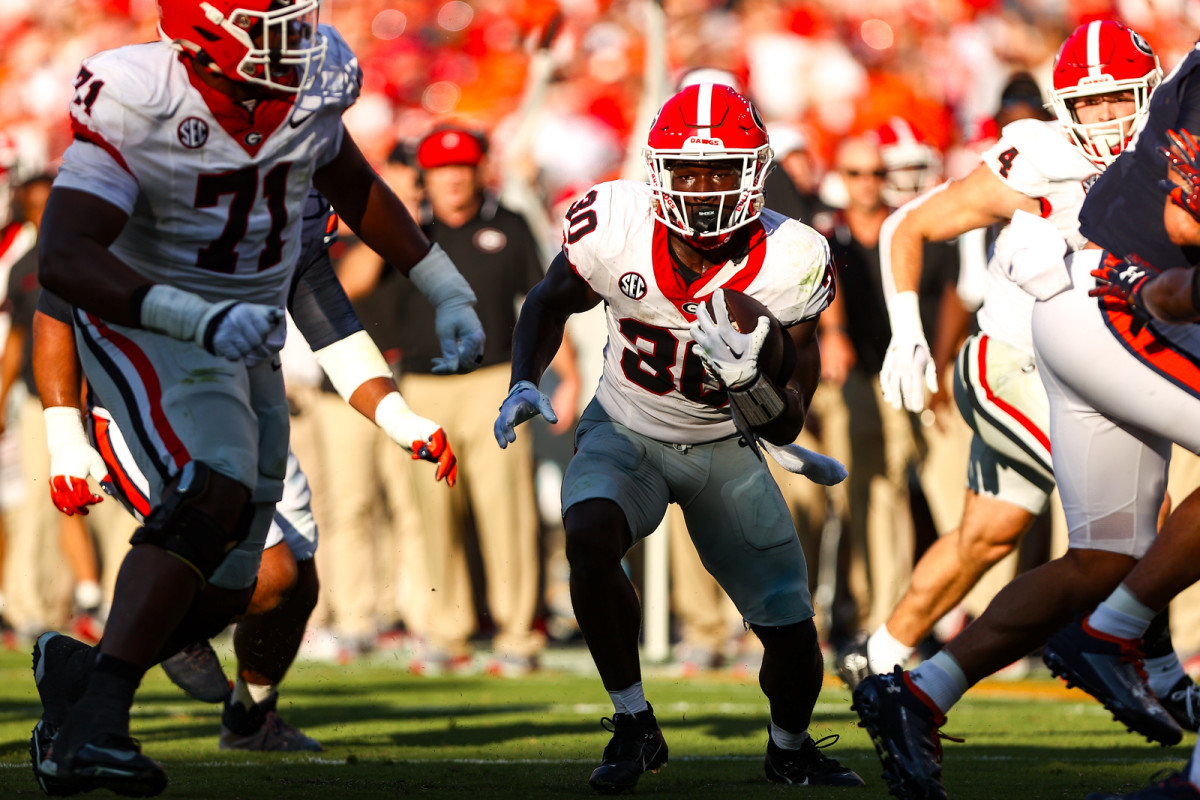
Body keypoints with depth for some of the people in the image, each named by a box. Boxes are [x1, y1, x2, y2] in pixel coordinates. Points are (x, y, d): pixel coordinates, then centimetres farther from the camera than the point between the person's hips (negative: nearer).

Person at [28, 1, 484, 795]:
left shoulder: (309, 85, -5)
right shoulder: (136, 104, -24)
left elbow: (358, 191, 16)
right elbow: (64, 258, -33)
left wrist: (449, 293, 16)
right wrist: (201, 320, -44)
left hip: (249, 342, 7)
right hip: (148, 333, -7)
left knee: (221, 593, 5)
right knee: (211, 499, -32)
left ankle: (80, 671, 28)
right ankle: (93, 724, -32)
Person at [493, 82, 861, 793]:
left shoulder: (788, 265, -24)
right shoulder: (615, 228, -23)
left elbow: (787, 428, -20)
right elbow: (551, 303, 1)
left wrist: (748, 378, -40)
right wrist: (525, 383, -14)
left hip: (726, 447, 1)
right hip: (624, 434, -1)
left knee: (793, 636, -2)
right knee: (589, 537, -32)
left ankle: (791, 748, 33)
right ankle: (634, 726, -13)